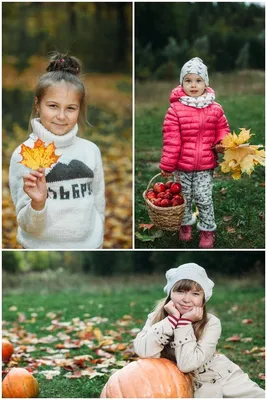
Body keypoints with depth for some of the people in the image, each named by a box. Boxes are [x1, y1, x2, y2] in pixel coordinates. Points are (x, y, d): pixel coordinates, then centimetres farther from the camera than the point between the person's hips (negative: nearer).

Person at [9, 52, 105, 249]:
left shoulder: (91, 150, -1)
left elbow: (98, 205, 10)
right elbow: (27, 225, -11)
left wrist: (97, 241, 12)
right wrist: (38, 203, -28)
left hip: (87, 246, 3)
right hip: (42, 247, -3)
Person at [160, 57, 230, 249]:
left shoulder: (215, 109, -4)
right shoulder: (176, 109, -11)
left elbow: (223, 129, 10)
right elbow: (171, 140, -10)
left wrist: (221, 144, -11)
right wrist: (167, 165, -9)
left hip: (206, 165, 0)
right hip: (182, 165, 0)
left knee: (204, 199, 5)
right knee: (184, 197, 15)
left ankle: (207, 230, 21)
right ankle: (186, 224, 37)